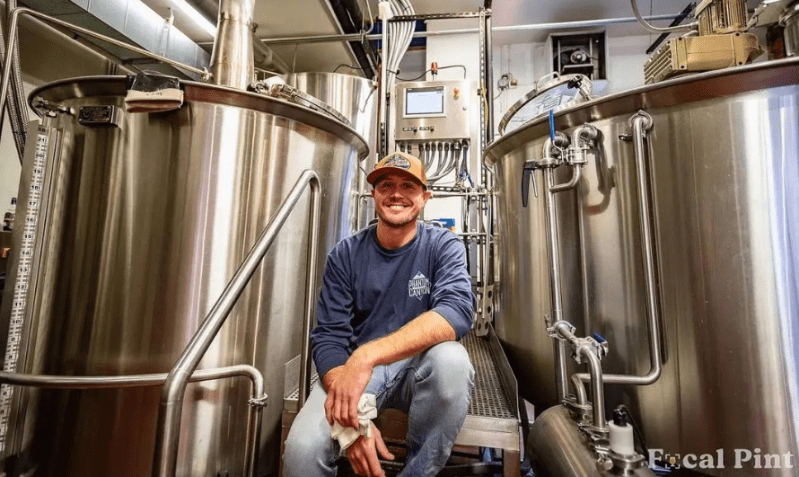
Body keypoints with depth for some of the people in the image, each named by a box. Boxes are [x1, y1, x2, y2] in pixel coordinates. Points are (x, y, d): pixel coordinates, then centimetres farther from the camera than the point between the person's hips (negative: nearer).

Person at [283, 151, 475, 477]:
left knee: (452, 360, -32)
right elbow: (329, 337, -9)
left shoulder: (442, 245, -7)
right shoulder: (346, 254, -4)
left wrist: (368, 354, -37)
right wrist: (353, 421, -24)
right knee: (302, 448, -26)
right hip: (354, 368, 0)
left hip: (420, 368, 1)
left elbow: (457, 311, -25)